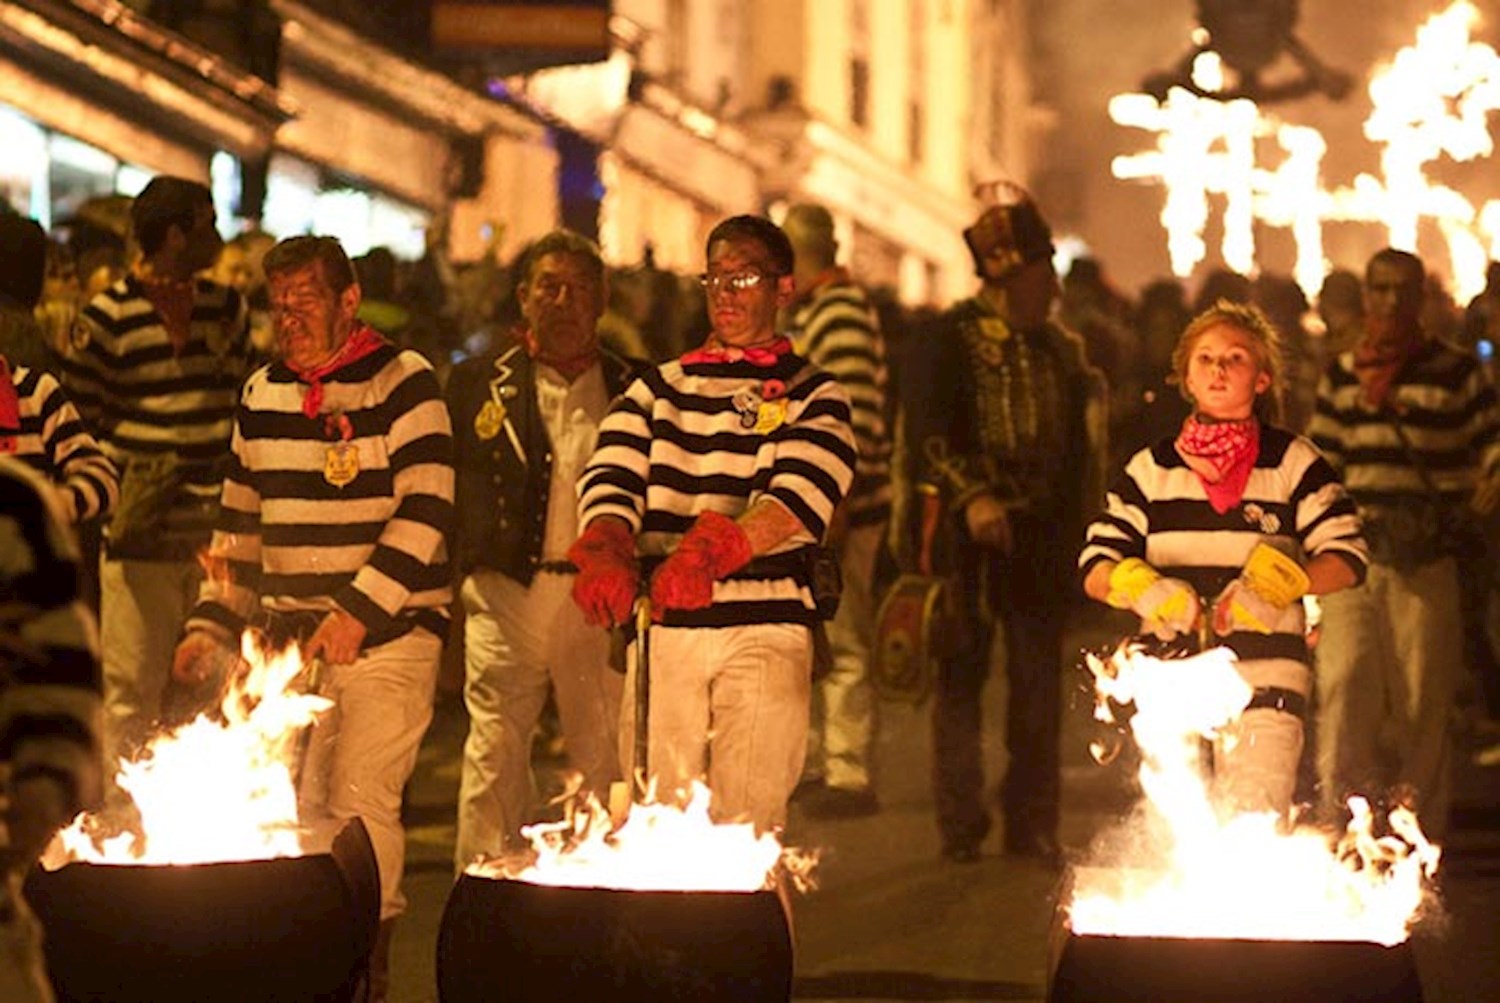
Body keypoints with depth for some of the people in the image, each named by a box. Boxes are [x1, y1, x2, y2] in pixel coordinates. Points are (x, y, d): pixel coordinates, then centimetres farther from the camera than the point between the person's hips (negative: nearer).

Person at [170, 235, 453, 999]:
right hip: (290, 642, 5)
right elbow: (240, 525, 21)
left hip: (387, 639, -5)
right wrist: (212, 624, 12)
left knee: (360, 803, -12)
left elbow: (426, 514, -12)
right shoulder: (260, 397, 14)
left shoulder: (402, 383, -4)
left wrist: (359, 610, -18)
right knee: (294, 808, 2)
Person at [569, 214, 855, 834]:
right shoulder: (658, 389, 19)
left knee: (747, 825, -11)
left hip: (765, 630, -3)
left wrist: (710, 552, -30)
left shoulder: (813, 397, 9)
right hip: (663, 629, 3)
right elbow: (610, 479, 2)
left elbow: (801, 495, -11)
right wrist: (604, 551, -22)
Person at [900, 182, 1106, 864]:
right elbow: (929, 430, -11)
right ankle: (961, 826, 4)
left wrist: (1072, 531, 12)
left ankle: (1032, 826, 9)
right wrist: (973, 496, -22)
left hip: (1040, 534, 5)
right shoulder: (950, 340, -2)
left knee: (1038, 684, 3)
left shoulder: (1059, 349, 15)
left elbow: (1078, 450, 20)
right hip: (968, 534, -5)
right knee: (962, 675, -1)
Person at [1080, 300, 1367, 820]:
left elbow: (1347, 559, 2)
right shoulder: (1150, 470, 13)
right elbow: (1096, 568, 9)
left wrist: (1274, 586, -15)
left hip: (1265, 675, -2)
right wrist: (1144, 589, -13)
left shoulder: (1293, 462, 7)